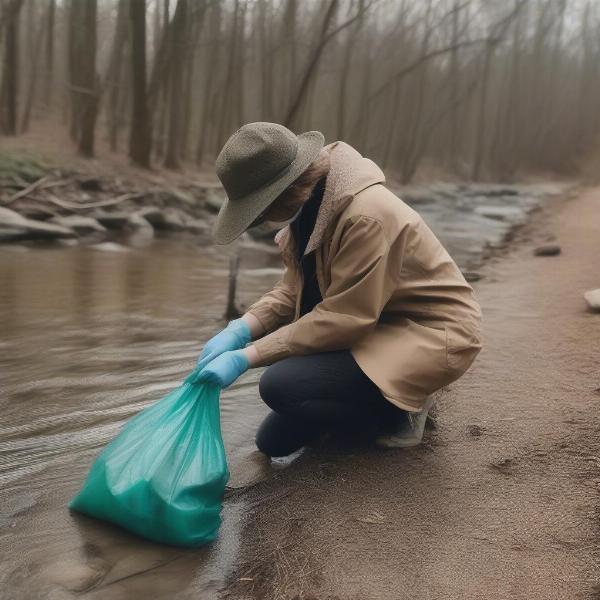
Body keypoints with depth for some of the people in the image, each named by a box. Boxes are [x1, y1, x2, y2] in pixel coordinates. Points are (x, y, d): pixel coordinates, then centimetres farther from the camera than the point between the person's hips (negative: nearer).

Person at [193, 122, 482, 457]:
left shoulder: (366, 215, -31)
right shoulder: (309, 201, -3)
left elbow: (342, 319, -29)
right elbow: (294, 290, 2)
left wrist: (246, 358, -26)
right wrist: (240, 330, -15)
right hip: (373, 321, 10)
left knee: (281, 386, -25)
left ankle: (398, 413, -2)